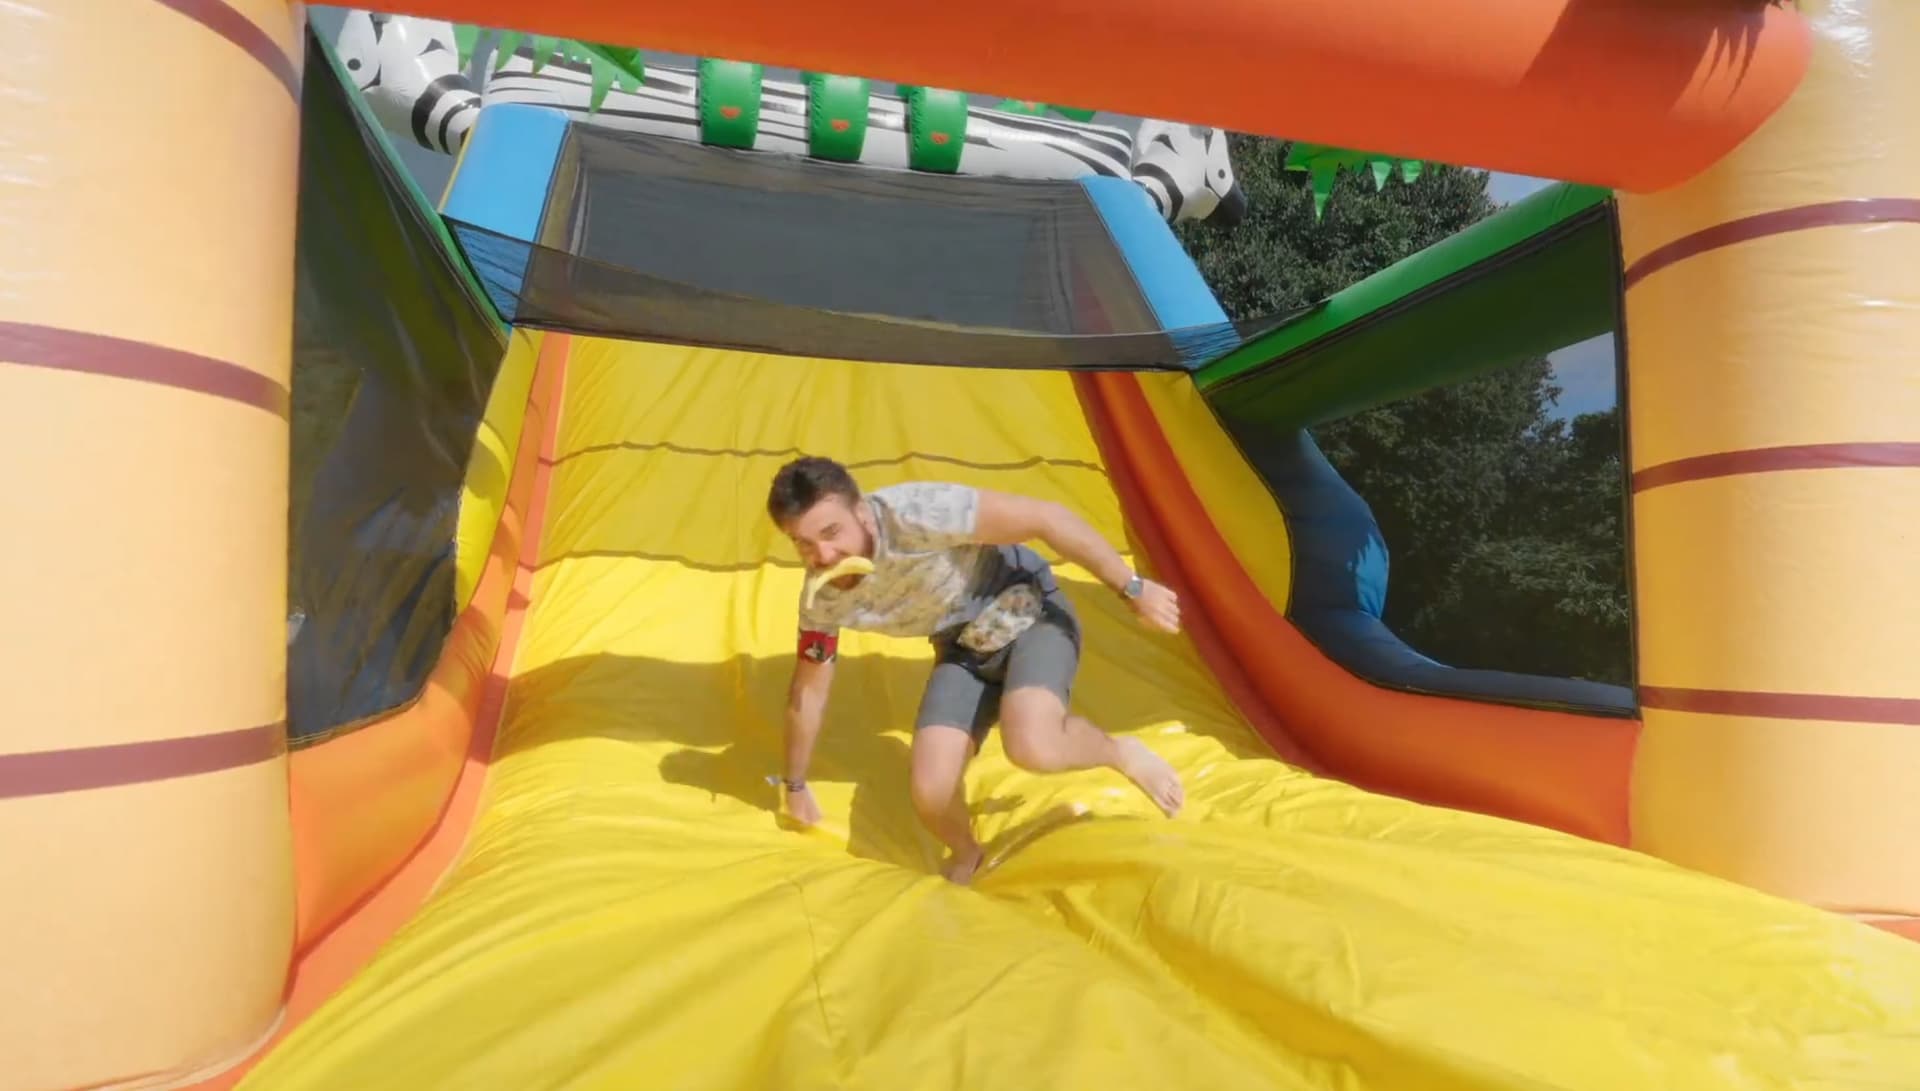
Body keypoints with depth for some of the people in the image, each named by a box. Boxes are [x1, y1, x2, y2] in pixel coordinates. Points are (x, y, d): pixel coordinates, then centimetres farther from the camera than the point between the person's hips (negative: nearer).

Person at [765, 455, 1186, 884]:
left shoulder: (915, 512, -33)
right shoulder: (822, 599, -14)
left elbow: (1046, 517, -27)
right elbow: (808, 691, 4)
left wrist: (1133, 588, -21)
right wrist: (795, 784, 15)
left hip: (1031, 614, -5)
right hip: (964, 648, 5)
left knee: (1032, 746, -32)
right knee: (930, 792, -11)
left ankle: (1121, 753, 2)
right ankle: (965, 856, 25)